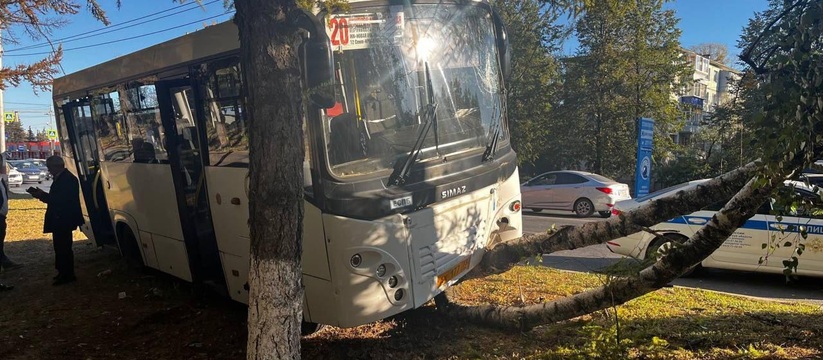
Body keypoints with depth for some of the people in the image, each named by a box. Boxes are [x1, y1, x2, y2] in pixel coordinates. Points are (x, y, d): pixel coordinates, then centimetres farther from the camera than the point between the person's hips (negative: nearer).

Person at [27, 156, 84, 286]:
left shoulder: (68, 179, -17)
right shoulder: (61, 178, 14)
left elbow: (61, 199, -22)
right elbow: (56, 198, 16)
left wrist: (42, 195, -15)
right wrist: (41, 195, 3)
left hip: (64, 220, -10)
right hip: (59, 219, 10)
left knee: (63, 247, -5)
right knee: (61, 247, 16)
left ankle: (67, 275, 3)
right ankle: (63, 272, 25)